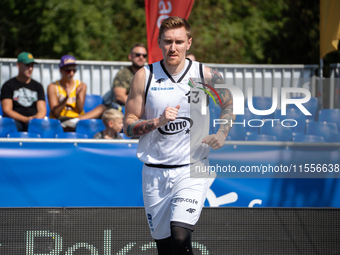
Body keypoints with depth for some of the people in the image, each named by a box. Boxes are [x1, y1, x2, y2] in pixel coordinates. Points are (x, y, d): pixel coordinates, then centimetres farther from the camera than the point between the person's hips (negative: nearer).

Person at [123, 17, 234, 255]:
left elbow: (229, 104, 18)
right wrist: (158, 122, -17)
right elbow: (128, 126, 0)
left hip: (192, 170, -2)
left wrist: (222, 133, 0)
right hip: (155, 172, 2)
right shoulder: (144, 76, -1)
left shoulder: (206, 75, -2)